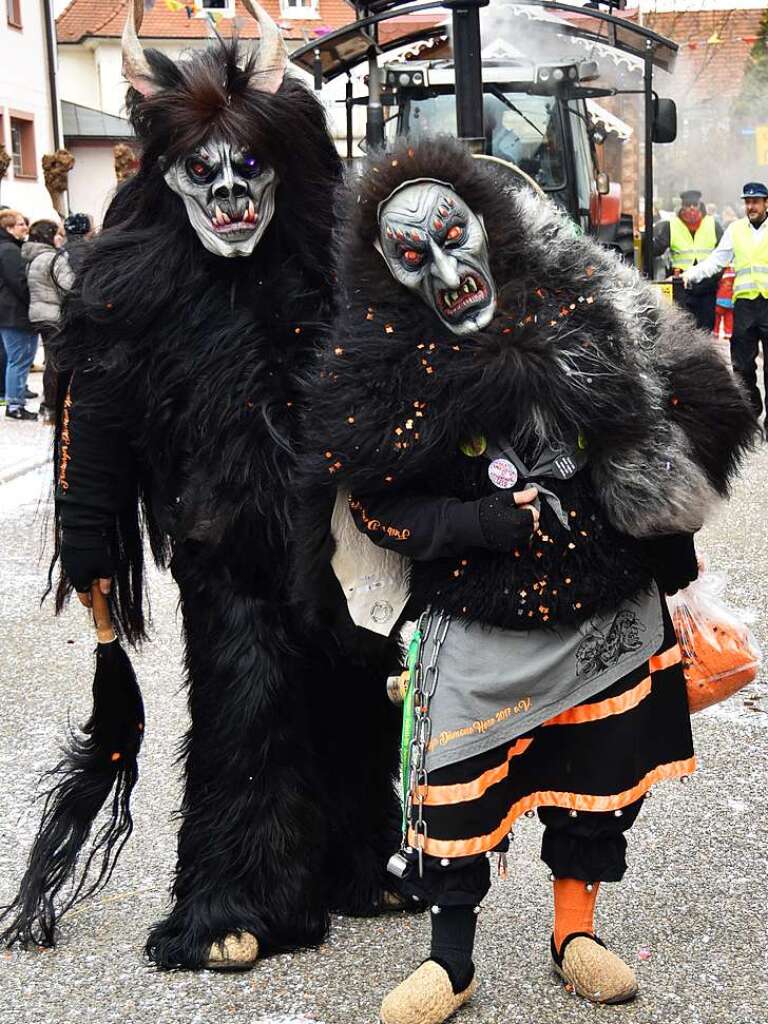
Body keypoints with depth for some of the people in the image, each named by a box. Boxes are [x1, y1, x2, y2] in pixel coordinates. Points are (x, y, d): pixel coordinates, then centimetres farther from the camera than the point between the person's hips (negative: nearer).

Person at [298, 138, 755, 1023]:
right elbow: (380, 505, -8)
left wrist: (674, 559, 0)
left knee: (597, 781, 15)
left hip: (612, 613, 3)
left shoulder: (581, 303, -8)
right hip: (477, 626, -2)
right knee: (457, 789, 4)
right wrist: (497, 521, -20)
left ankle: (575, 933, 38)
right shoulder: (381, 366, -11)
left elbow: (678, 408, 1)